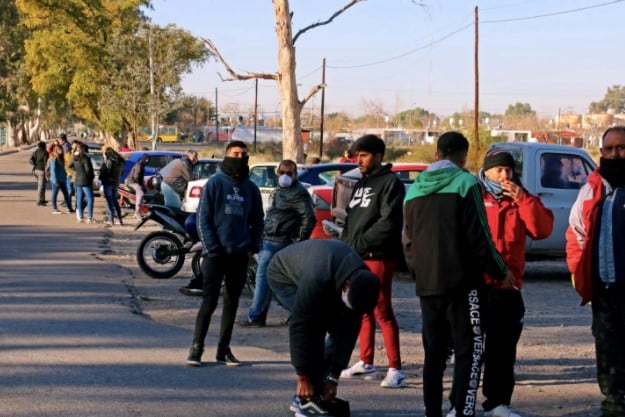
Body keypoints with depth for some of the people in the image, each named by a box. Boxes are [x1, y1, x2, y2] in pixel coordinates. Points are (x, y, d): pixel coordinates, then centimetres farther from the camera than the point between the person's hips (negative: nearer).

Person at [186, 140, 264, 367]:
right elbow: (203, 218, -5)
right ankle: (196, 347, 1)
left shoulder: (251, 188, 10)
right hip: (216, 253, -4)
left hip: (240, 255, 4)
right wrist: (212, 247, -12)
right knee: (209, 301, -5)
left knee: (232, 303, 9)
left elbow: (257, 220, 16)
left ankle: (224, 349, 16)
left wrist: (253, 246, 2)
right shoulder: (215, 183, -2)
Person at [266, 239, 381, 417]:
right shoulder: (317, 278, -45)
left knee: (341, 329, -7)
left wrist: (334, 376, -18)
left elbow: (349, 329, -18)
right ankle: (306, 401, -18)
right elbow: (299, 326, -38)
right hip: (284, 276, -6)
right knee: (313, 329, -24)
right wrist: (302, 376, -32)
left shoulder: (362, 281, -26)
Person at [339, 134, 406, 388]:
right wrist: (346, 246, 6)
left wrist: (359, 244, -17)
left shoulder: (390, 183, -7)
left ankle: (395, 369, -8)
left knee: (382, 312, -10)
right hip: (356, 258, 8)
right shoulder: (361, 184, 20)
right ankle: (366, 362, 22)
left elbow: (388, 223, -17)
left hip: (378, 257, -8)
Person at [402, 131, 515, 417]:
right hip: (462, 281, -5)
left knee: (434, 352, 12)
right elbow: (478, 237, -11)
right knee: (468, 351, -2)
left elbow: (407, 241, 14)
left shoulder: (414, 189, 11)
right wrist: (501, 272, -2)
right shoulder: (465, 183, -7)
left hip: (427, 284, 6)